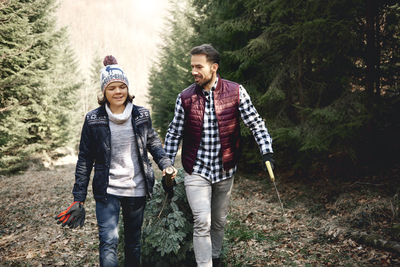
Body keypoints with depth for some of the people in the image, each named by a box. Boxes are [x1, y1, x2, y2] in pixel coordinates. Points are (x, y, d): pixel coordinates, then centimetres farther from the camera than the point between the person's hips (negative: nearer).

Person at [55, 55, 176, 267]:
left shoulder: (142, 115, 0)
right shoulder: (93, 120, -5)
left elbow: (153, 142, 14)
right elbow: (85, 160, -1)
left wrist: (165, 164, -5)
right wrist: (79, 199, -2)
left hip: (137, 189, 3)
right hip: (107, 191, -2)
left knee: (133, 241, 15)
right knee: (109, 241, -12)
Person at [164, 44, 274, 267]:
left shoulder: (235, 92, -6)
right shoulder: (185, 98, -3)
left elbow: (255, 123, -3)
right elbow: (174, 134, 4)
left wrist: (267, 150, -16)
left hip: (225, 171, 1)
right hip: (196, 171, -1)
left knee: (219, 221, 16)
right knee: (202, 222, -11)